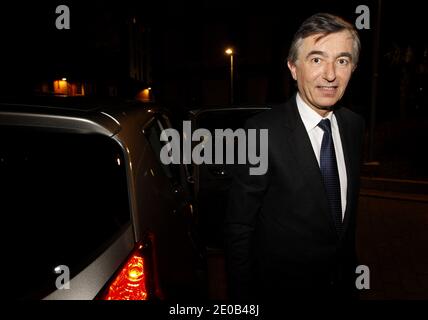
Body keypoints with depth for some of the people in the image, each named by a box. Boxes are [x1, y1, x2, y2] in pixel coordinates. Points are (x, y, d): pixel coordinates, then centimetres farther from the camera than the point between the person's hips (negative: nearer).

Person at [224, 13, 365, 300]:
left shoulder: (355, 125, -4)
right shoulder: (262, 131, -24)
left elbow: (350, 204, 8)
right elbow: (239, 226, -18)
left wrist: (350, 264, 13)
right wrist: (242, 295, -13)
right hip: (281, 285, -5)